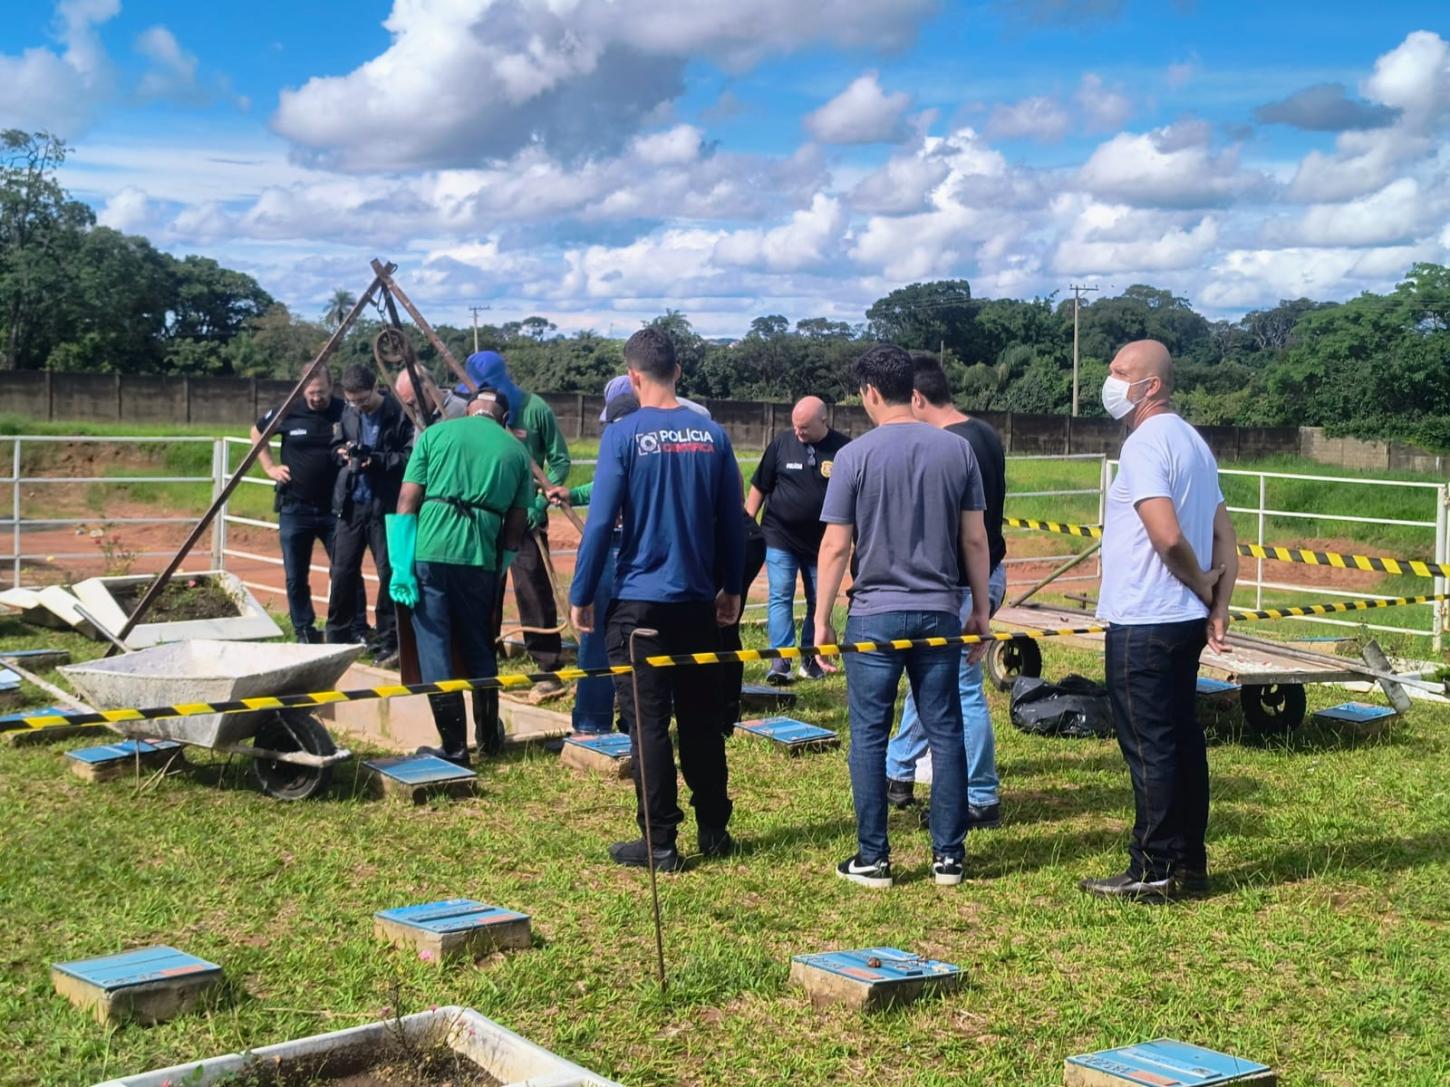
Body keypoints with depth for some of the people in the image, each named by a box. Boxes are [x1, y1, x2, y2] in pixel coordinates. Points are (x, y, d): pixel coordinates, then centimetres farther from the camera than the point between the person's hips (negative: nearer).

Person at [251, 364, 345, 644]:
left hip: (334, 508, -1)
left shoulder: (346, 412, -6)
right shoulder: (289, 412, -3)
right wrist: (269, 467, 7)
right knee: (296, 577, 7)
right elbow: (257, 432, 16)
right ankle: (304, 631, 19)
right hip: (295, 508, 1)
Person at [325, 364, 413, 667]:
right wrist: (343, 453, -1)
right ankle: (337, 637, 19)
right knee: (342, 570, 8)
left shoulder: (399, 414, -9)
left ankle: (388, 644, 8)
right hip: (351, 503, 5)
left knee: (388, 573, 0)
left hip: (385, 506, -5)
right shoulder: (349, 414, 8)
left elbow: (410, 457, -12)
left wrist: (376, 459, -23)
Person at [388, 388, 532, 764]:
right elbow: (516, 524, 12)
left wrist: (401, 566, -1)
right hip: (480, 558, 2)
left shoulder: (437, 433, 9)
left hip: (429, 550, -2)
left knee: (435, 650, 3)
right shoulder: (516, 451, 15)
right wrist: (498, 570, 20)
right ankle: (488, 736, 28)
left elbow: (407, 501, 0)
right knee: (479, 648, 18)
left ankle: (454, 747, 2)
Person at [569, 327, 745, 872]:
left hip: (639, 602, -4)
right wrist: (731, 588, 16)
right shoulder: (712, 435, 1)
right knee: (701, 719, 14)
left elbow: (601, 521, -12)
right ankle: (714, 831, 22)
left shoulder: (623, 435, -10)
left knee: (649, 724, 2)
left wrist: (581, 596, -3)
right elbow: (731, 520, 4)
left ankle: (660, 843, 5)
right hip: (698, 602, 4)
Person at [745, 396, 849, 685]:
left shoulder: (843, 449, -6)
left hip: (821, 542, 1)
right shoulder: (782, 442, -3)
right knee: (780, 597, -7)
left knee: (819, 601, 9)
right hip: (779, 538, -1)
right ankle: (780, 660, -8)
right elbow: (759, 487, 4)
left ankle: (811, 658, 22)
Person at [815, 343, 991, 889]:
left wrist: (821, 620, 2)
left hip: (875, 614, -3)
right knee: (945, 733, 9)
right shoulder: (957, 450, 2)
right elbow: (975, 540, 5)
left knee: (869, 736, 5)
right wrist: (980, 610, 14)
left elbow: (835, 546, -6)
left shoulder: (856, 455, -7)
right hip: (940, 612, 3)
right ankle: (947, 856, 14)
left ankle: (873, 859, 9)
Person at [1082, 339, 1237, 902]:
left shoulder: (1145, 444, -15)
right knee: (1182, 739, 13)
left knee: (1150, 748, -3)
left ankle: (1154, 870, 4)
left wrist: (1202, 587, -9)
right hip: (1186, 620, 10)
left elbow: (1167, 536, -25)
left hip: (1143, 623, -10)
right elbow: (1224, 535, 13)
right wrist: (1219, 604, 6)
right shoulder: (1193, 442, 14)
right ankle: (1189, 863, 20)